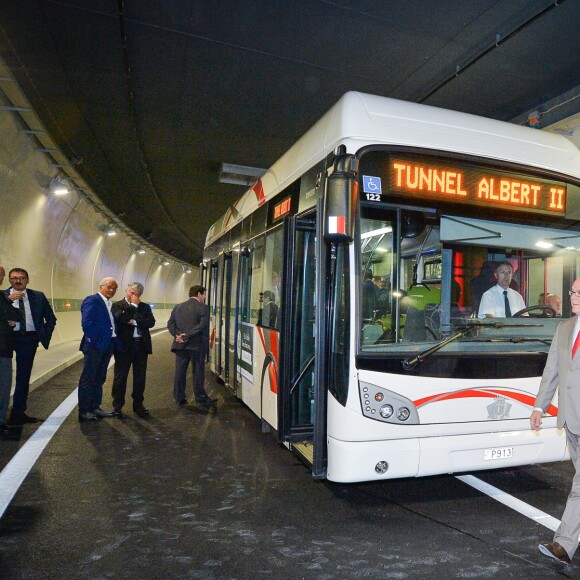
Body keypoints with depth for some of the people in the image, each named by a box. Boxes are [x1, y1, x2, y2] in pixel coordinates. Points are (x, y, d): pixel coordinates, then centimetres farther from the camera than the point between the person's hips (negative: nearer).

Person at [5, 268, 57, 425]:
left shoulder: (38, 296, 6)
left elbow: (51, 318, 11)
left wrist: (45, 335, 2)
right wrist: (9, 299, -22)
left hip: (29, 339, 2)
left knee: (24, 377, 9)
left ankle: (18, 413, 20)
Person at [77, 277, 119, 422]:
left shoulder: (110, 304, 16)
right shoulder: (92, 300, -10)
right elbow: (87, 322, -19)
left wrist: (115, 344, 5)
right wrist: (96, 341, -19)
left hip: (107, 345, 9)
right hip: (95, 345, -9)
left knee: (99, 379, 16)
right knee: (88, 379, 1)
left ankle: (95, 408, 26)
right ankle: (83, 411, 9)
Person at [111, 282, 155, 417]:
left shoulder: (145, 307, 11)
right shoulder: (117, 305, 2)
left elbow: (151, 322, -3)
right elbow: (121, 318, -18)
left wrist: (135, 322, -12)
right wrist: (133, 305, -10)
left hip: (141, 345, 3)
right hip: (124, 345, -3)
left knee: (140, 377, 8)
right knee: (121, 376, 6)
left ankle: (138, 405, 19)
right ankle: (117, 405, 18)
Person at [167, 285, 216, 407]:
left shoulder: (178, 307, 11)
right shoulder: (203, 307, -6)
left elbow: (170, 324, 4)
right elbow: (202, 325, -19)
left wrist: (178, 335, -7)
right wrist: (187, 336, -17)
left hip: (180, 345, 5)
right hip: (197, 345, -4)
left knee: (180, 372, 11)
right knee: (198, 372, 5)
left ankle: (179, 398, 17)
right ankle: (201, 398, 13)